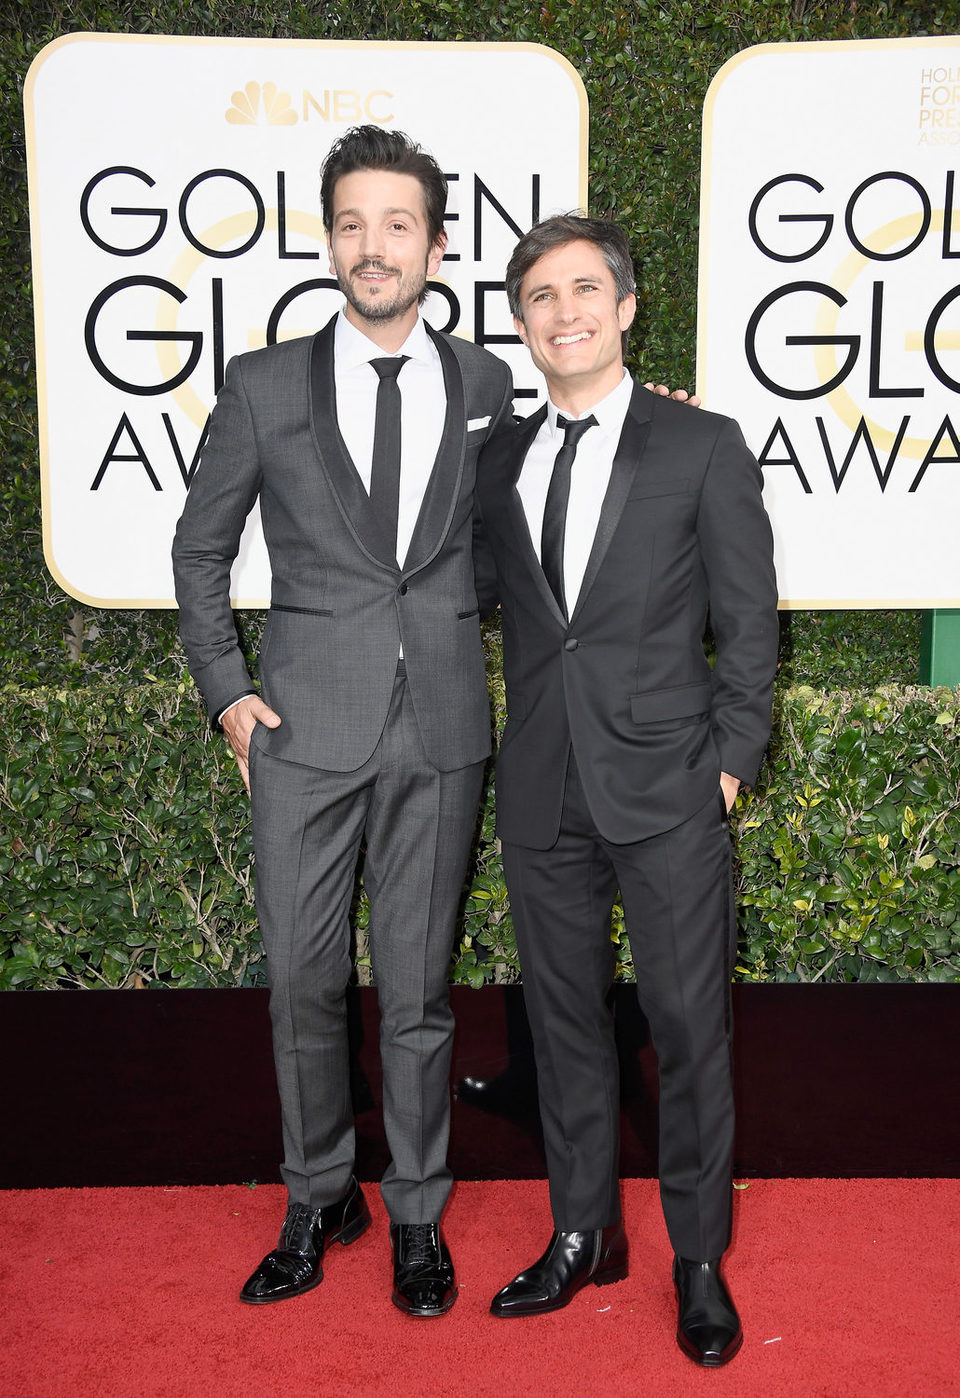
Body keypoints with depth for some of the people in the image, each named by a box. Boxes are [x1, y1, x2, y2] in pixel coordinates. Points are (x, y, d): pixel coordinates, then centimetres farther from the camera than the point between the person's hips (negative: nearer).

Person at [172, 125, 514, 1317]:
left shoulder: (485, 385, 6)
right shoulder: (264, 386, 3)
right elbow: (200, 547, 10)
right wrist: (226, 691, 2)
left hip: (441, 730, 0)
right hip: (305, 728, 0)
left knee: (417, 988, 10)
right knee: (301, 984, 9)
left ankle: (416, 1216, 28)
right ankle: (319, 1199, 31)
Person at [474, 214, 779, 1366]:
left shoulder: (702, 448, -1)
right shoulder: (500, 462, 10)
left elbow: (748, 623, -1)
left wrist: (732, 760, -5)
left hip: (665, 792, -3)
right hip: (542, 794, 4)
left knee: (688, 1023, 4)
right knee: (564, 1015, 13)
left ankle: (699, 1260, 22)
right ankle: (582, 1236, 30)